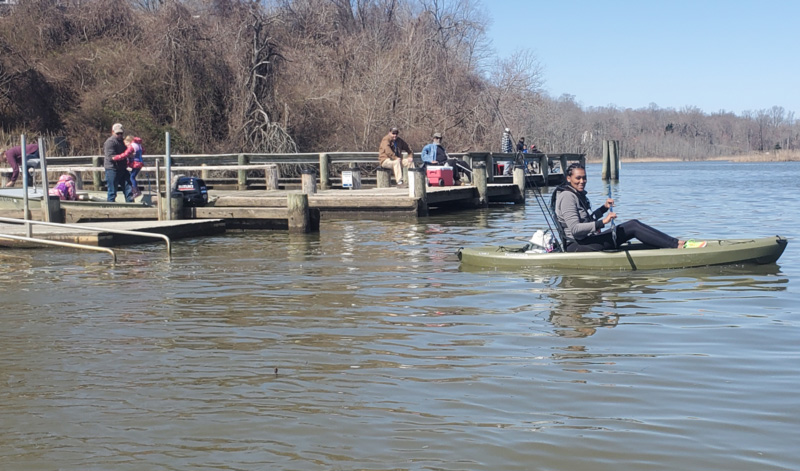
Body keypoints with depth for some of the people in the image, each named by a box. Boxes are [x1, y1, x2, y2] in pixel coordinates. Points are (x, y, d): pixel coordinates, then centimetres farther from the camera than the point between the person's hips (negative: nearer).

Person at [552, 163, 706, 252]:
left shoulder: (578, 194, 16)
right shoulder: (567, 197, -16)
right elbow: (575, 229, -25)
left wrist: (603, 208, 15)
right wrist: (602, 222, -31)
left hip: (586, 240, 10)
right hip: (577, 246, -10)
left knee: (633, 224, -1)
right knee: (633, 227, -13)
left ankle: (677, 243, -5)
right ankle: (679, 245, -12)